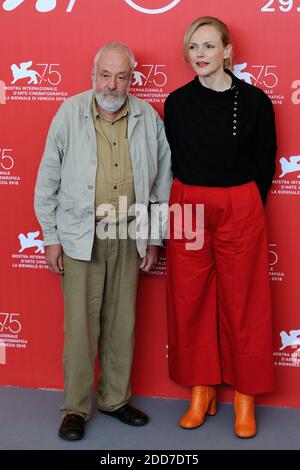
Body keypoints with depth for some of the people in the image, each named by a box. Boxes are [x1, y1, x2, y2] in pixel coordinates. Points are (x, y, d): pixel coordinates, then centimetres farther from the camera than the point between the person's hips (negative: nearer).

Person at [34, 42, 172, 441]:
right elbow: (48, 181, 0)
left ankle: (115, 399, 28)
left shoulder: (149, 119, 1)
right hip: (81, 235, -2)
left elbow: (162, 182, 9)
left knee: (122, 322, 11)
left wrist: (154, 238, 8)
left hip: (129, 236, 3)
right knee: (81, 324, 1)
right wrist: (51, 237, -1)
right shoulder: (70, 114, -4)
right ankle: (76, 407, 17)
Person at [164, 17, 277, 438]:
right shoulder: (177, 102, 2)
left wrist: (244, 207, 7)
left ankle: (245, 398, 18)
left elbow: (265, 164, 4)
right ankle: (201, 391, 22)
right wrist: (190, 206, 8)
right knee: (191, 302, 7)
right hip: (188, 210, 2)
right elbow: (173, 162, 10)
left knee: (242, 304, 4)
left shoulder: (254, 101, -4)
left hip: (241, 212, -2)